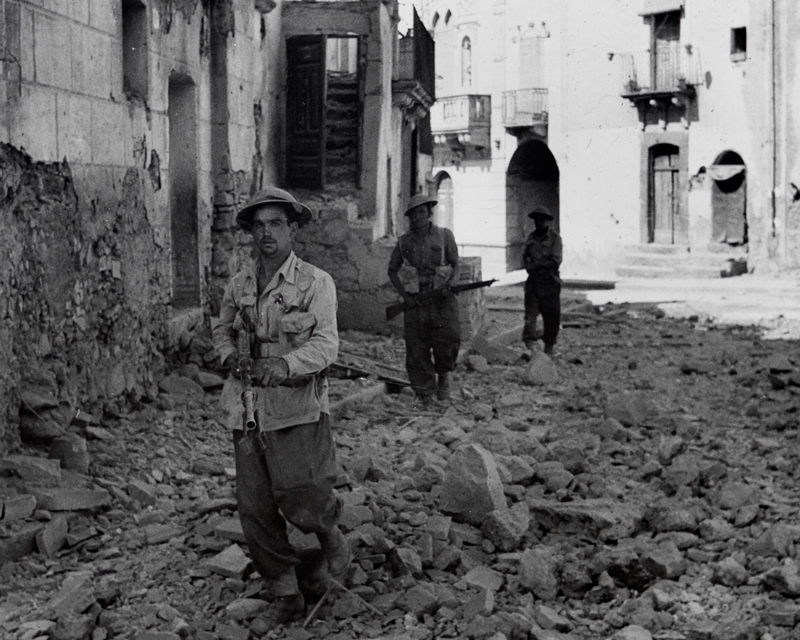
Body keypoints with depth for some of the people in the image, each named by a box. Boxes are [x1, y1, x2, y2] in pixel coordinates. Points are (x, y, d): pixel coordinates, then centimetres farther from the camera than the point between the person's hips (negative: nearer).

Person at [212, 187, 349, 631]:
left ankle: (330, 534, 28)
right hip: (249, 409, 5)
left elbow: (325, 344, -15)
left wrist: (285, 364, -33)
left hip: (299, 410, -4)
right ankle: (286, 597, 22)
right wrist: (229, 354, 1)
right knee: (255, 512, 6)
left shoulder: (316, 283, -7)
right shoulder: (238, 286, 7)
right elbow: (221, 329, 23)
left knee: (303, 503, -9)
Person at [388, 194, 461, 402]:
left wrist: (451, 284, -13)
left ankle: (444, 374, 15)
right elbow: (392, 270, 16)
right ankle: (425, 396, 10)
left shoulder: (444, 236, 1)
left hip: (441, 297, -2)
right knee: (416, 349, -2)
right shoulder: (404, 241, 6)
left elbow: (455, 265, 7)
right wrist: (404, 294, 2)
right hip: (415, 300, 2)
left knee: (448, 338, -16)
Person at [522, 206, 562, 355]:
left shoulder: (554, 238, -6)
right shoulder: (532, 237, 10)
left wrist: (537, 265, -15)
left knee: (551, 315, 5)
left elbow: (556, 261, -14)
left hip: (550, 282, -3)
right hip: (533, 281, 3)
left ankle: (549, 345, 21)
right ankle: (529, 340, -21)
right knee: (531, 311, -12)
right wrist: (528, 265, -3)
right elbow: (525, 256, 19)